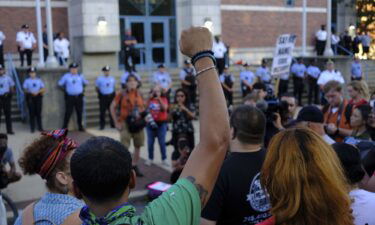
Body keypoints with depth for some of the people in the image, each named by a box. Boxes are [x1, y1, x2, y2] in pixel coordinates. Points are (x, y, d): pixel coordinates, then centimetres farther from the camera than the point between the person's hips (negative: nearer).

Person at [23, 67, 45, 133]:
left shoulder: (39, 80, 10)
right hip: (30, 98, -1)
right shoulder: (27, 81, 6)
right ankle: (32, 128, 3)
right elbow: (25, 90, 2)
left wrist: (38, 92, -10)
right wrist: (31, 92, -15)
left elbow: (43, 89, 7)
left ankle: (40, 127, 6)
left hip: (38, 97, 1)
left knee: (38, 112, 0)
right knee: (32, 113, -3)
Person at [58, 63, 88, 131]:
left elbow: (86, 83, 21)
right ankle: (64, 127, 3)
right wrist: (65, 89, 9)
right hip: (70, 97, -2)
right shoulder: (66, 76, 2)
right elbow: (60, 84, 10)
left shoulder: (80, 76, 8)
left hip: (79, 97, 3)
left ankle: (80, 127, 17)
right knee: (68, 113, -4)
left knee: (79, 112, 7)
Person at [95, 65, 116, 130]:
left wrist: (114, 94, 7)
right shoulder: (99, 79, -1)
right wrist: (99, 94, -4)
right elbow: (97, 88, 5)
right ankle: (102, 125, 3)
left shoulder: (112, 78, 9)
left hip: (111, 96, 3)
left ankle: (113, 124, 17)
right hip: (103, 97, -3)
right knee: (102, 111, -4)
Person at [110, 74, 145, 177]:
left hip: (138, 124, 5)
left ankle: (135, 166, 28)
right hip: (126, 123, -4)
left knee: (138, 146, 12)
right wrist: (116, 122, -7)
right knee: (125, 147, -8)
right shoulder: (121, 94, -9)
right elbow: (112, 107, -4)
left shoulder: (139, 94, 4)